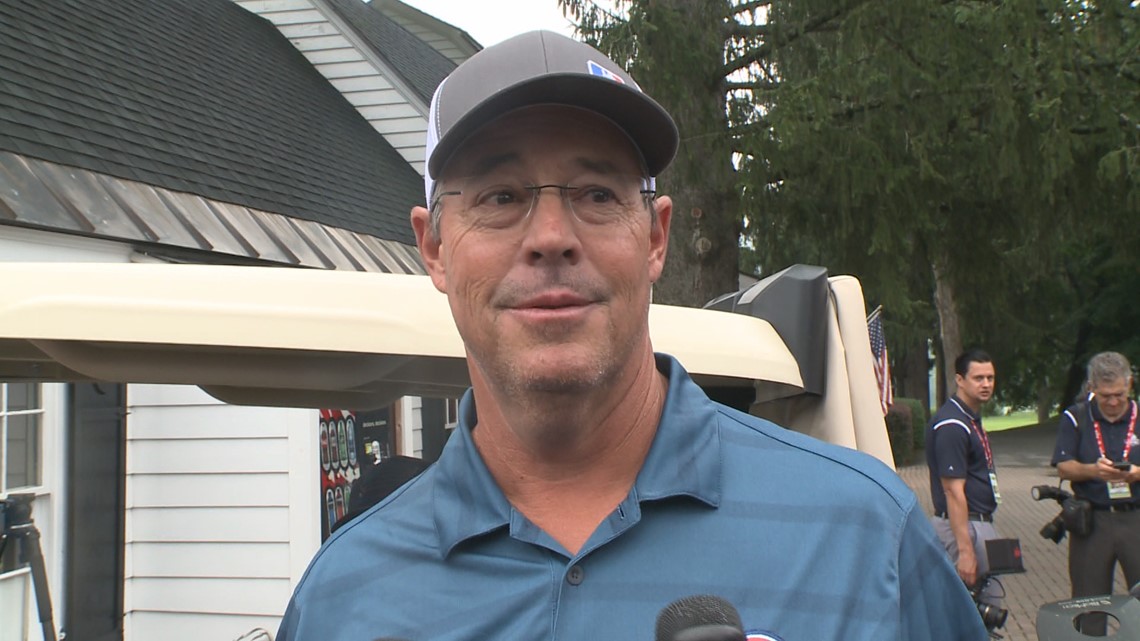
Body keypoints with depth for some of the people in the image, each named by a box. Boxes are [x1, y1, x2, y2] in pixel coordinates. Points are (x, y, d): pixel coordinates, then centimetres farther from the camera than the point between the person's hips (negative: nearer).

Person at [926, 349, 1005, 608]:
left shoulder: (973, 419, 13)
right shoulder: (952, 425, -18)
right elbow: (953, 491, -22)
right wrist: (965, 550, -25)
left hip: (981, 522, 10)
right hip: (964, 526, -10)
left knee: (991, 605, 13)